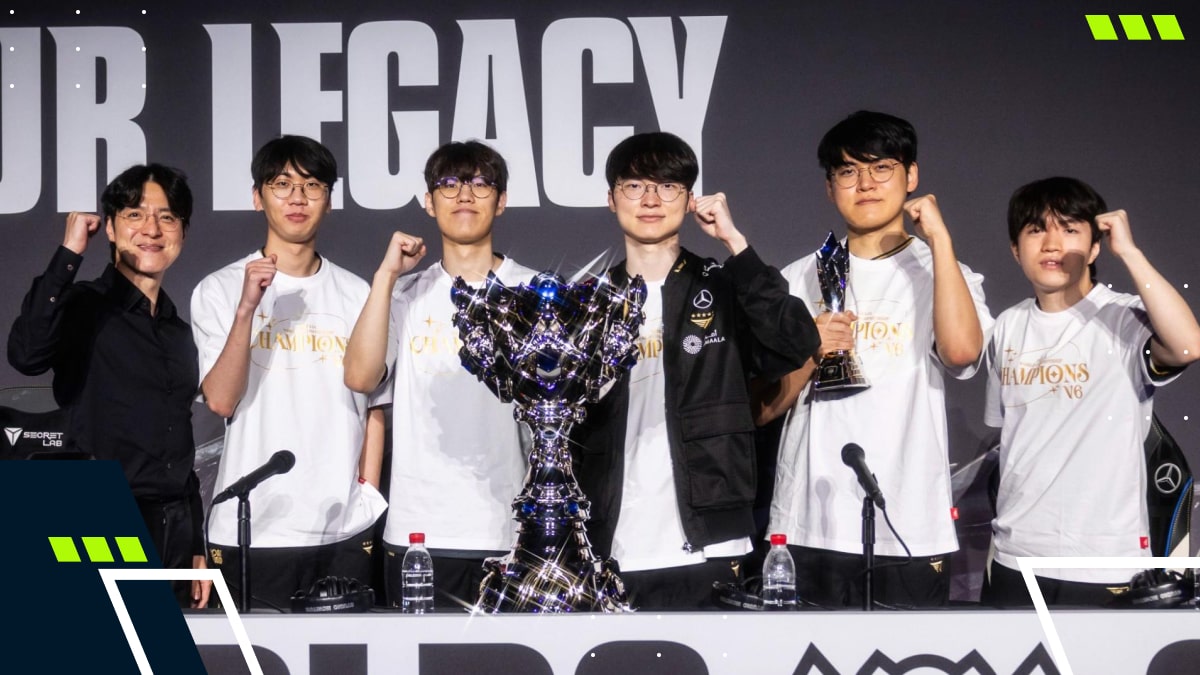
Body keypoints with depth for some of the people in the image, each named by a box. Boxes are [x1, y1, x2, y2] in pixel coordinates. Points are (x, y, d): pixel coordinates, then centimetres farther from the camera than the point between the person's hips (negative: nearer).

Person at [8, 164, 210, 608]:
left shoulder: (179, 331, 16)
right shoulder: (83, 308, -4)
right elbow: (27, 354, -28)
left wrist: (197, 549, 19)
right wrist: (69, 254, -24)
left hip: (173, 537, 6)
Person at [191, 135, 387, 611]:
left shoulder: (355, 295, 11)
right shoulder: (219, 291, 3)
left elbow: (374, 406, 13)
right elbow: (220, 400, -8)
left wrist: (368, 495, 5)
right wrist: (247, 308, -17)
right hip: (251, 530, -2)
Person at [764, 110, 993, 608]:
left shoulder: (941, 274, 7)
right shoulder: (800, 281, 13)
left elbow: (961, 349, -17)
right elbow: (763, 408, 10)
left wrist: (938, 239, -10)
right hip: (809, 529, 2)